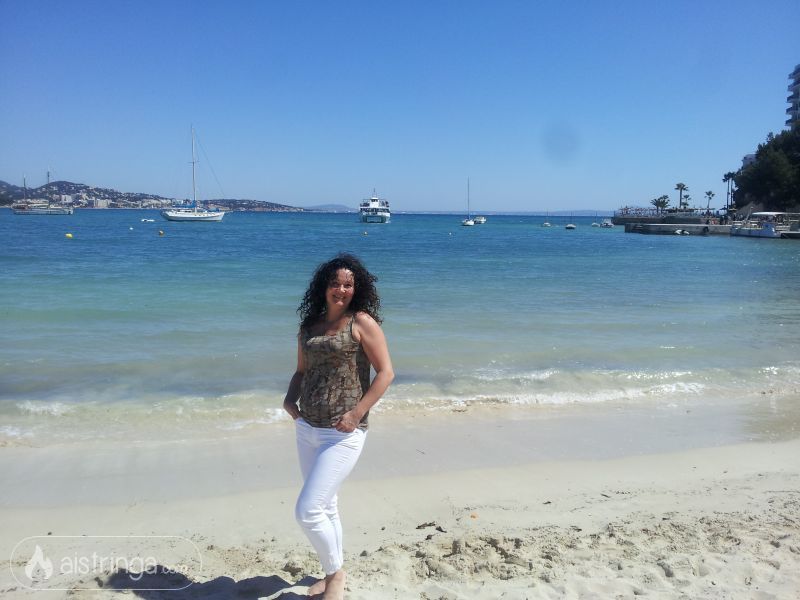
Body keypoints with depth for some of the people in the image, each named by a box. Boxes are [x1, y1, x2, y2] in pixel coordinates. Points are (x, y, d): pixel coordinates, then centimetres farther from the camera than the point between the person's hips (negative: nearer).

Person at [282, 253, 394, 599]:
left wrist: (356, 414, -16)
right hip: (307, 430, 6)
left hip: (342, 434, -6)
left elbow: (385, 372, -10)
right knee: (325, 508, 17)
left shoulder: (362, 322, -8)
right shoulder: (309, 325, 10)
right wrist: (289, 400, 0)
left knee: (307, 512, -9)